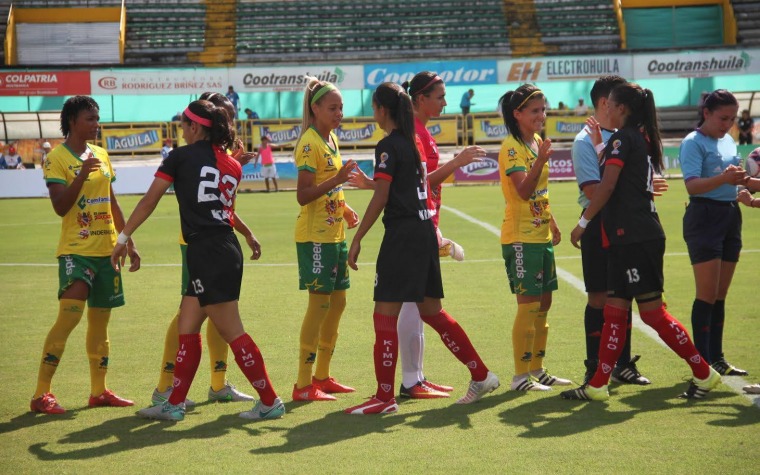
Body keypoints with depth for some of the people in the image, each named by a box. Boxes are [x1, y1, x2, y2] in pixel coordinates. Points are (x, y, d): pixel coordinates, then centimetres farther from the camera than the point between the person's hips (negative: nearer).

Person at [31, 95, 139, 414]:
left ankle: (98, 391, 19)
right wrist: (81, 175, -28)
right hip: (75, 251, -7)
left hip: (106, 250, 7)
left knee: (100, 320, 11)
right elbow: (60, 207, -16)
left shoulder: (101, 155, 12)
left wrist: (129, 242, 18)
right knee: (69, 317, -15)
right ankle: (41, 394, -10)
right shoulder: (57, 158, -8)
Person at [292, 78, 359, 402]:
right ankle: (303, 385, -1)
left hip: (335, 233, 9)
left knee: (337, 302, 11)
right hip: (315, 236, -9)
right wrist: (337, 179, -29)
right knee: (320, 303, -7)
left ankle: (322, 376, 21)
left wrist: (345, 210, 9)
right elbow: (303, 195, -21)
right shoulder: (309, 143, -15)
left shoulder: (331, 139, 13)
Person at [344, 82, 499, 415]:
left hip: (402, 234, -9)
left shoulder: (388, 147, -11)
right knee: (430, 310, 17)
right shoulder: (412, 142, 14)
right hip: (424, 230, 9)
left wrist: (357, 239, -12)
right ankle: (481, 375, 20)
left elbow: (381, 198, -16)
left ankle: (385, 397, -5)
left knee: (385, 314, -5)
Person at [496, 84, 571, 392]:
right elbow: (523, 191, -27)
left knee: (543, 303, 12)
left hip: (541, 235, 9)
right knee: (528, 305, -7)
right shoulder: (512, 147, -14)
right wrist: (540, 160, -39)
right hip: (520, 237, -9)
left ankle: (537, 370, 21)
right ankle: (521, 376, 0)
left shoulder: (536, 143, 13)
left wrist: (552, 223, 21)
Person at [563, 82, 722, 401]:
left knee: (652, 312, -4)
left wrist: (582, 223, -9)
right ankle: (598, 386, 11)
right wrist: (599, 144, 24)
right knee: (614, 310, 9)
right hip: (630, 238, 10)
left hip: (634, 238, -10)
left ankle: (704, 373, 3)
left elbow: (607, 187, -15)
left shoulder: (623, 138, -10)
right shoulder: (643, 139, 16)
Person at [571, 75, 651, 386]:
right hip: (600, 224, -6)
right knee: (600, 298, -1)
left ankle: (623, 364, 18)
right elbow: (594, 191, -17)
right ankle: (594, 368, 8)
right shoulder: (586, 141, -8)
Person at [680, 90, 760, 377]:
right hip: (704, 217, -7)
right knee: (707, 294, -7)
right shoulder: (694, 143, -10)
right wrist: (723, 178, -36)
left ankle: (717, 359, 17)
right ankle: (702, 362, -3)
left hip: (730, 216, 7)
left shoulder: (728, 141, 13)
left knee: (720, 296, 11)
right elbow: (692, 185, -22)